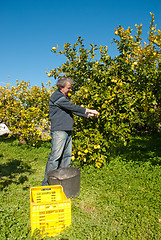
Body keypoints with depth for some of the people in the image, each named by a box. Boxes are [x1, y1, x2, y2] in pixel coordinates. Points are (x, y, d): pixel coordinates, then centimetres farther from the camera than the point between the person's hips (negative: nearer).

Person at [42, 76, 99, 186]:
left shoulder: (65, 97, 22)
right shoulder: (56, 96, -8)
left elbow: (73, 109, 21)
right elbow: (72, 107, -14)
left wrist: (87, 115, 11)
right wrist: (88, 110, -10)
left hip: (67, 131, 10)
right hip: (59, 131, -9)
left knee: (67, 156, 11)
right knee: (55, 156, -9)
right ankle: (47, 183, 1)